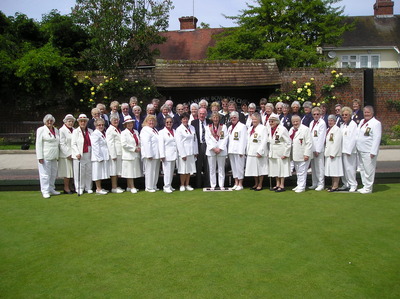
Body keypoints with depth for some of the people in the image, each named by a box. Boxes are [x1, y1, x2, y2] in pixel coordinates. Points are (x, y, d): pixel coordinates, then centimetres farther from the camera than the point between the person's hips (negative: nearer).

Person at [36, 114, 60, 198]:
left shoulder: (56, 130, 16)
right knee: (45, 174, -4)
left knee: (53, 174, 10)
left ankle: (51, 189, 21)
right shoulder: (41, 130, -1)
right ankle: (45, 191, 2)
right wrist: (40, 157, -13)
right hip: (45, 156, -6)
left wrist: (58, 155, 14)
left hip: (54, 157, 6)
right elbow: (38, 144, -6)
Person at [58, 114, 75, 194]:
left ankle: (69, 187, 18)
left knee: (73, 172, 8)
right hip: (66, 155, -7)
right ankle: (66, 188, 8)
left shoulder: (73, 130, 14)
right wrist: (68, 154, -14)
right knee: (67, 172, -3)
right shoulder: (62, 130, -6)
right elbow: (62, 144, -10)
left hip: (74, 154, 7)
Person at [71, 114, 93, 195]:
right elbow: (73, 144, -3)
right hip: (79, 155, -3)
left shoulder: (90, 131, 14)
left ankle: (88, 188, 14)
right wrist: (77, 153, -13)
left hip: (88, 155, 3)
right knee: (79, 172, -2)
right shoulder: (75, 131, 3)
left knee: (89, 172, 4)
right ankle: (79, 188, 9)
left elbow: (93, 143, 14)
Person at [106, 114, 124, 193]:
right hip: (114, 153, -9)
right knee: (114, 170, -5)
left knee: (118, 170, 12)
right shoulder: (110, 130, -8)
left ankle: (116, 186, 19)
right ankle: (114, 188, 0)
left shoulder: (118, 129, 20)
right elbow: (110, 143, -14)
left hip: (119, 153, 9)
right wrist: (113, 155, -18)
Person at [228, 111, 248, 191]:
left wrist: (241, 151, -16)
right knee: (233, 167, 10)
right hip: (231, 150, 7)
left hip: (238, 151, -7)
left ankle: (240, 184, 3)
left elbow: (243, 140, -11)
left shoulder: (242, 126, -5)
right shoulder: (230, 127, 18)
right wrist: (228, 150, 11)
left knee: (239, 167, -4)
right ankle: (236, 183, 17)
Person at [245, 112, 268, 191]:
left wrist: (260, 151, -18)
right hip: (251, 152, 7)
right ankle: (256, 184, 23)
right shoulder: (250, 129, 17)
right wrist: (247, 151, 10)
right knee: (253, 169, 11)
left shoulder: (263, 128, -6)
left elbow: (264, 141, -13)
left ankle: (260, 185, 10)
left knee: (260, 169, 1)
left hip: (259, 153, -7)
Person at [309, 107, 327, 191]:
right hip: (311, 148, 7)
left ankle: (321, 184, 3)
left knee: (319, 167, -4)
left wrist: (318, 150, -15)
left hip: (318, 149, -7)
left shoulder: (322, 123, -7)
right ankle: (314, 183, 19)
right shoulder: (311, 123, 15)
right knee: (313, 167, 11)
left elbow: (321, 138, -12)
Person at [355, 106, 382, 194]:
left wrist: (373, 152, -19)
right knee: (362, 169, 14)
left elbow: (377, 138, -15)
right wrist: (357, 148, 15)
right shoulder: (362, 121, 16)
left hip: (368, 152, -8)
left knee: (368, 170, -3)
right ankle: (365, 186, 26)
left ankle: (368, 188, 7)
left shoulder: (376, 123, -9)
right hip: (360, 150, 8)